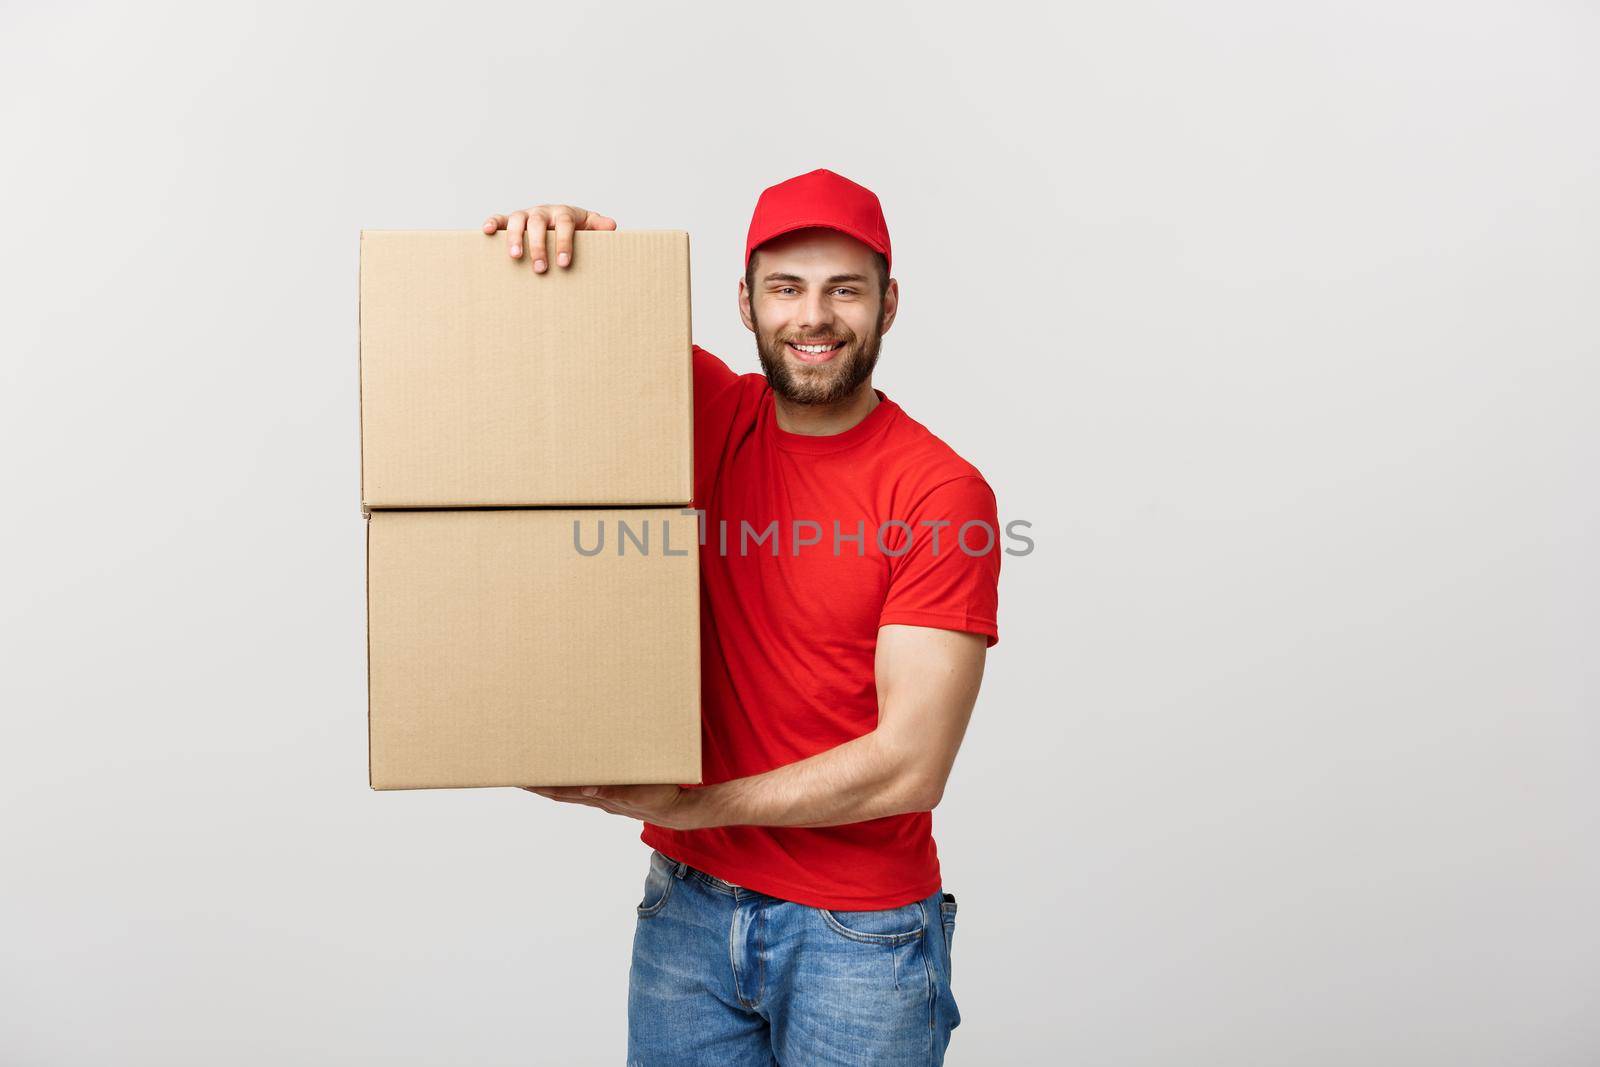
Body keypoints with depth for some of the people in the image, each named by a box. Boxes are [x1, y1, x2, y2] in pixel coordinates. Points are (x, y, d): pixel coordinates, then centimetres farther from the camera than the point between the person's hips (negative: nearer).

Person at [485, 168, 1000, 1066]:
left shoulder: (944, 494, -15)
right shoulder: (707, 412, -2)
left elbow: (909, 766, -18)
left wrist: (690, 806, -15)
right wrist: (549, 236, -13)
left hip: (858, 927, -3)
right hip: (686, 904, 4)